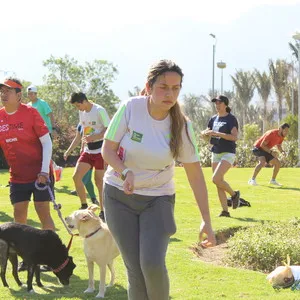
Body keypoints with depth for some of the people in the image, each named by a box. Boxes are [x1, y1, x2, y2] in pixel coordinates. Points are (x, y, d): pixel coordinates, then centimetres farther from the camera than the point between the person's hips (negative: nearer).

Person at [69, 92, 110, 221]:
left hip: (100, 150, -7)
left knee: (99, 181, -3)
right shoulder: (82, 112, 9)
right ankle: (84, 206, 9)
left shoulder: (99, 110, -13)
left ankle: (103, 212, 7)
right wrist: (83, 146, 16)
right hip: (88, 151, 7)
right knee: (76, 176, -4)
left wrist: (93, 137, -24)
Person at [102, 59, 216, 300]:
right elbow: (108, 150, -7)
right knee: (135, 270, -4)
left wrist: (207, 221, -7)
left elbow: (196, 175, -6)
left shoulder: (181, 126, -11)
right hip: (119, 195, 0)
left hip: (158, 199, 0)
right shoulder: (131, 109, -14)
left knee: (153, 264, -19)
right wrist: (125, 172, -28)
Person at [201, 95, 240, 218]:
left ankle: (234, 194, 4)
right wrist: (205, 133, -9)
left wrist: (217, 134, -24)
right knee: (218, 184, 3)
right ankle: (225, 210, 8)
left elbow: (234, 137, -18)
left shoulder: (231, 119, -8)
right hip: (215, 153, 7)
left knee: (216, 179, -21)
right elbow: (206, 134, 16)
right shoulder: (213, 119, 12)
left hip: (228, 153, -7)